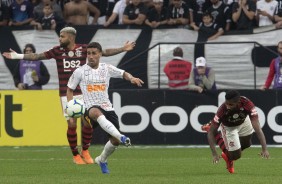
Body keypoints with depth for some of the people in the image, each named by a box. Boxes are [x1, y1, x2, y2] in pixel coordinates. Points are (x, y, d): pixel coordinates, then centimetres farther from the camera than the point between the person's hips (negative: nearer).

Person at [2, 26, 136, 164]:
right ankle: (75, 155, 11)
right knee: (72, 124, -6)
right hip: (66, 94, 0)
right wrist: (17, 56, 0)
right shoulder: (58, 50, 0)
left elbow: (104, 52, 2)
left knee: (88, 122, -5)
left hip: (83, 92, 0)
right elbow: (37, 56, 5)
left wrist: (123, 49, -5)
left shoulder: (83, 49, -2)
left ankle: (85, 151, 17)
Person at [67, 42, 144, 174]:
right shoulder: (80, 72, 3)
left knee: (115, 141, -2)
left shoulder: (107, 68, 9)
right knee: (97, 112, -43)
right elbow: (70, 89, 12)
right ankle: (121, 136, -62)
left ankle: (102, 160, 29)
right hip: (90, 108, -4)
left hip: (107, 107, 4)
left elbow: (123, 74, 17)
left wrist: (131, 78, -5)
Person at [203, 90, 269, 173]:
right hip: (228, 127, -2)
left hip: (244, 122, 3)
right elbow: (211, 132, -34)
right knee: (236, 156, -5)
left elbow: (257, 128, -44)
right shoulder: (222, 110, -42)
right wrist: (214, 154, -42)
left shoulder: (247, 104, -41)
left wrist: (264, 149, -52)